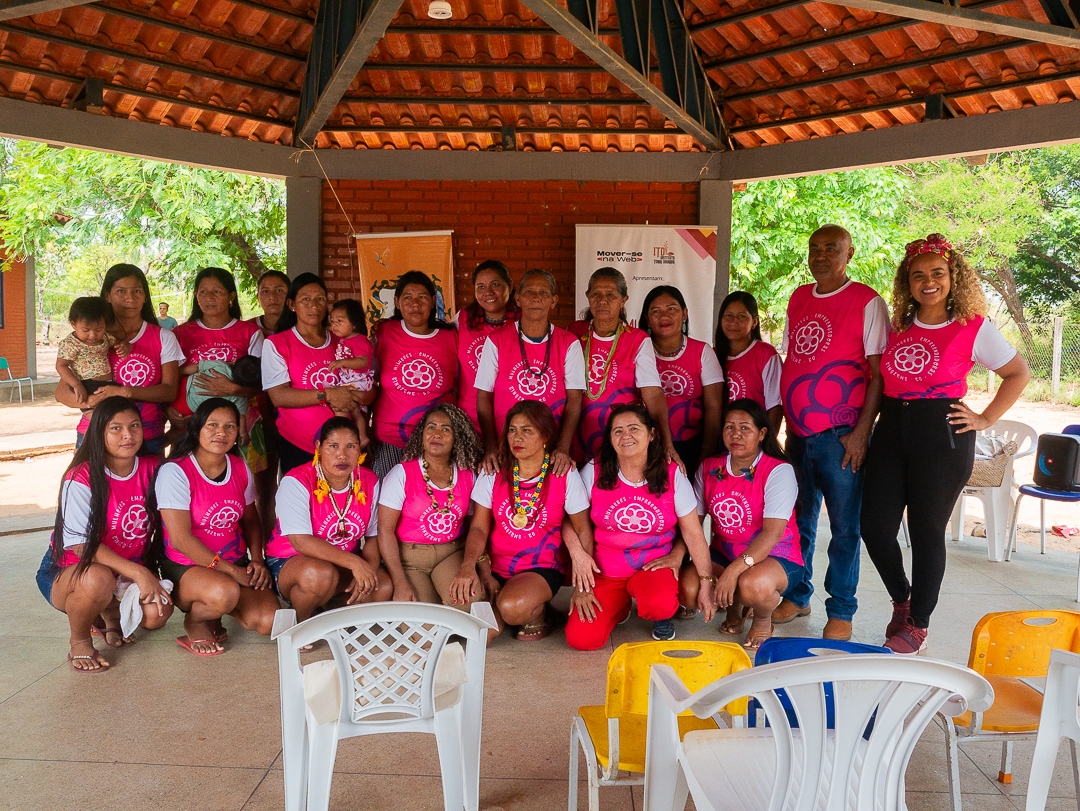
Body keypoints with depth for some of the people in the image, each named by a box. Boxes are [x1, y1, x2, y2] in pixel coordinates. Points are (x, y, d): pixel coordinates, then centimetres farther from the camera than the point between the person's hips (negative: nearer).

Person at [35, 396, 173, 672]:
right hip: (68, 571, -4)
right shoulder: (82, 478, -20)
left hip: (128, 570, 4)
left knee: (157, 613, -23)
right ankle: (79, 641, -7)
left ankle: (111, 614, 13)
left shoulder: (151, 468, -5)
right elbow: (82, 546, -24)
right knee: (98, 579, -39)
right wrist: (138, 572, -32)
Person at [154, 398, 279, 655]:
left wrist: (257, 560, 1)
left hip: (237, 565, 5)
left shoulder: (240, 468, 5)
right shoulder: (175, 472, -14)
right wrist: (231, 571, -18)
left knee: (270, 621, -18)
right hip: (185, 567, -5)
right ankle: (194, 621, -1)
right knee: (225, 592, -38)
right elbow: (180, 540, -18)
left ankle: (214, 608, 13)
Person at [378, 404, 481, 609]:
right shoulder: (402, 474, -6)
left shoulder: (468, 476, 5)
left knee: (472, 600, -26)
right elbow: (385, 531, -8)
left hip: (452, 554, 3)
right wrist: (400, 583, -17)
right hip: (408, 556, -2)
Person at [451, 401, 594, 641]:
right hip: (495, 566, 3)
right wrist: (469, 565, -19)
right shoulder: (493, 474, 2)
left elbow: (583, 529, 0)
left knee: (512, 606, -35)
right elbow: (479, 527, 1)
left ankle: (539, 613, 1)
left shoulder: (565, 475, -4)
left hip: (543, 567, -3)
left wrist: (584, 583, -9)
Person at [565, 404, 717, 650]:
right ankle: (619, 607, 18)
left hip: (655, 566, -1)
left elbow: (694, 533, -1)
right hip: (605, 572, 1)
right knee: (580, 638, -17)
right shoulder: (593, 473, -6)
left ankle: (660, 619, 6)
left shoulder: (672, 475, -5)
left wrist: (707, 583, -5)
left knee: (660, 604, -36)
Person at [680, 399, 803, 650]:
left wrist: (733, 571, -33)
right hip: (723, 554, 5)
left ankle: (763, 620, 0)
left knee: (753, 584, -39)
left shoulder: (780, 471, -14)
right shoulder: (708, 469, 3)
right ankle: (736, 605, 12)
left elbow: (773, 533, -23)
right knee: (687, 589, -23)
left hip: (775, 556, -5)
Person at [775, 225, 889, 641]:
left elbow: (879, 373, -8)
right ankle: (797, 596, 29)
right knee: (798, 521, 14)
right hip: (798, 433, 5)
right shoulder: (798, 299, 13)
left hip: (841, 435, -5)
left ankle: (840, 611, 15)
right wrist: (781, 422, 14)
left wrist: (862, 431, -13)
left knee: (844, 525, 3)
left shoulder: (867, 302, -4)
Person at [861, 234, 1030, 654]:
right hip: (892, 428, 4)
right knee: (875, 527, 1)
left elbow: (1019, 374, 7)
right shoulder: (897, 326, 9)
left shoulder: (974, 327, -1)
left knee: (927, 532, 3)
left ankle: (917, 623, 20)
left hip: (942, 434, -4)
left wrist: (986, 419, -1)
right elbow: (881, 377, 22)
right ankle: (901, 599, 28)